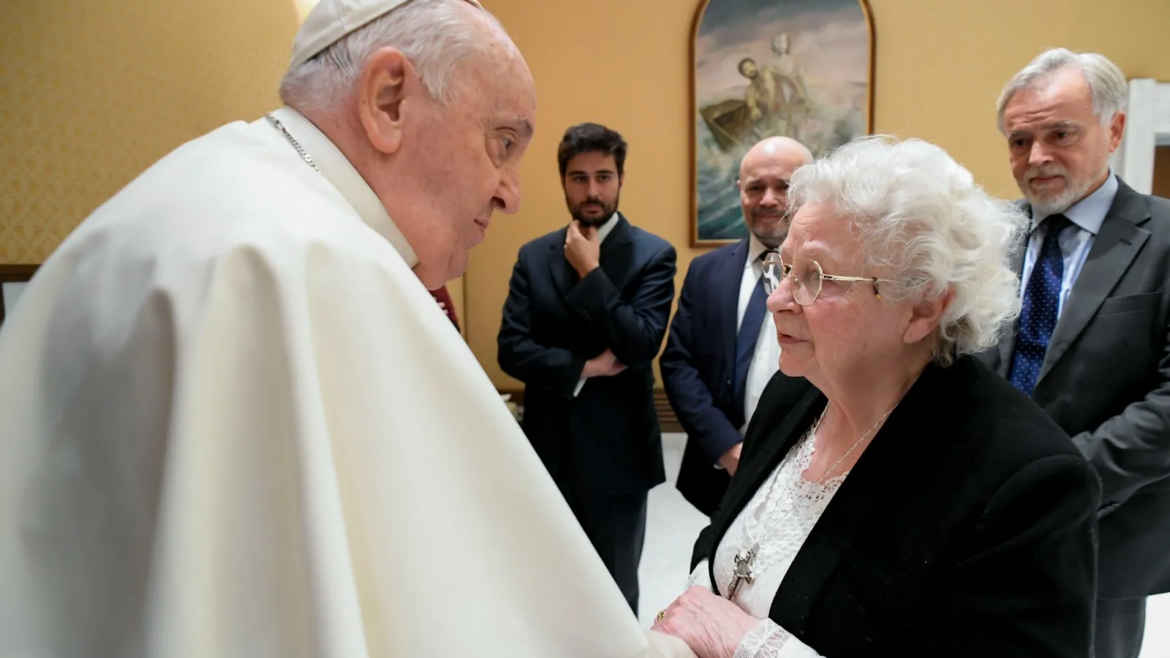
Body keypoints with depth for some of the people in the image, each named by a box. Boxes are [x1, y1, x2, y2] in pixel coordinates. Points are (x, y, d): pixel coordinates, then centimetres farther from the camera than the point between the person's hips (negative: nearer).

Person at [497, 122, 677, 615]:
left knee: (614, 591, 15)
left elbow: (642, 345, -19)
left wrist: (590, 272, -16)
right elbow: (511, 349, -5)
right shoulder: (533, 255, 3)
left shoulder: (653, 254, -6)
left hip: (617, 453, -3)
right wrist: (583, 368, -16)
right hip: (548, 450, 3)